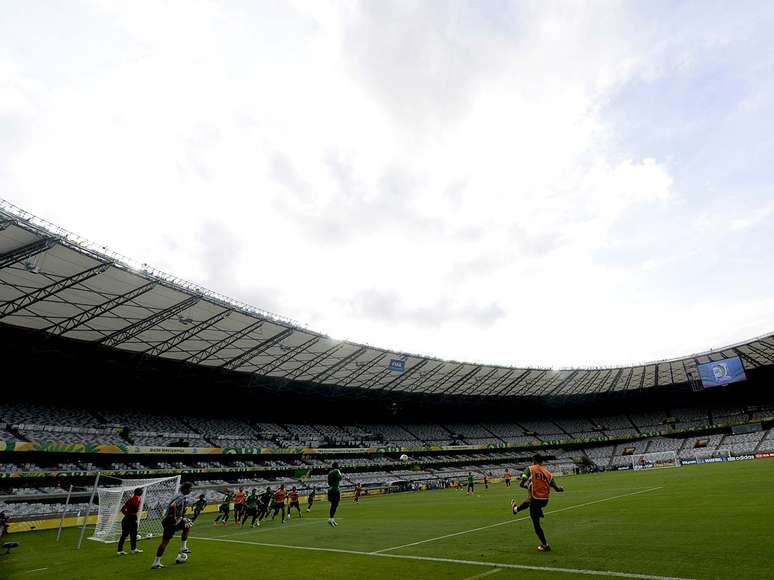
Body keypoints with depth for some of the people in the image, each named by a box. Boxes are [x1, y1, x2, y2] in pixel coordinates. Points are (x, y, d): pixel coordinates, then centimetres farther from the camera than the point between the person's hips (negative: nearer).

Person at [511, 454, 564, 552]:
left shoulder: (530, 469, -12)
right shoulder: (548, 473, -1)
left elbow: (521, 483, -19)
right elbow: (557, 488, -3)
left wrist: (527, 485, 4)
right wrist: (561, 488, 21)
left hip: (535, 499, -6)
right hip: (545, 500, 6)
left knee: (536, 524, 12)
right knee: (527, 502, 36)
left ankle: (545, 545, 20)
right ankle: (516, 509, 62)